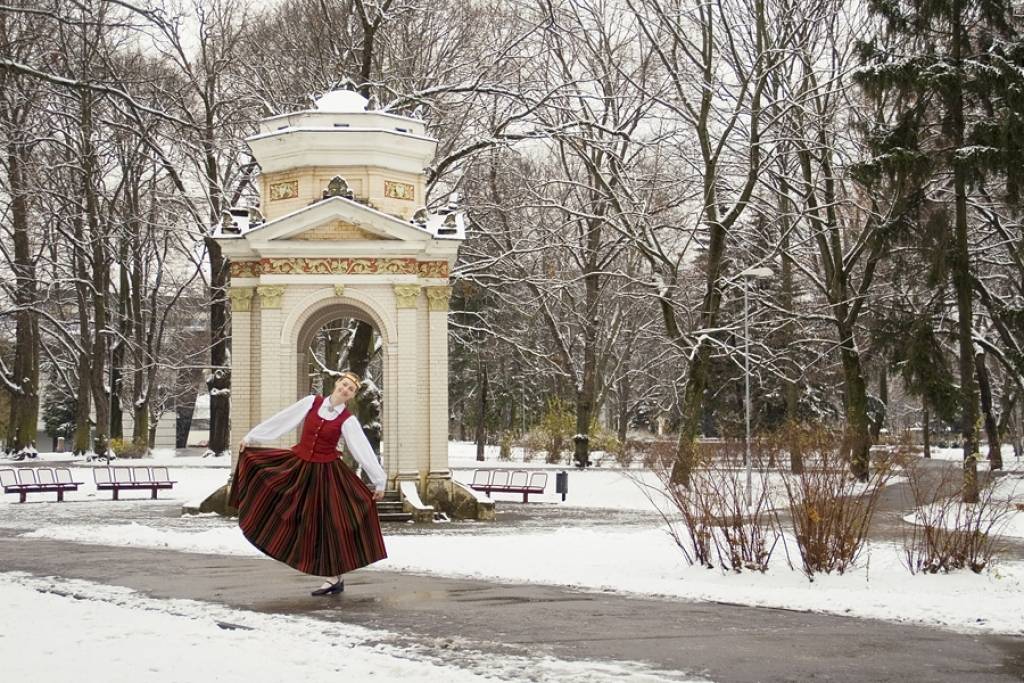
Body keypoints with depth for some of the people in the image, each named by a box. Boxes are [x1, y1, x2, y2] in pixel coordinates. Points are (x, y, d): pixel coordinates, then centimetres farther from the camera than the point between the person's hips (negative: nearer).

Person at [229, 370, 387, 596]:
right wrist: (251, 437, 9)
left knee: (326, 525, -1)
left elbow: (364, 451, -11)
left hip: (325, 474, -4)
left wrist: (379, 480, -14)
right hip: (297, 465, 4)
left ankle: (334, 578, 11)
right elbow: (282, 420, 4)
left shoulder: (347, 420, -9)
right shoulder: (312, 403, -1)